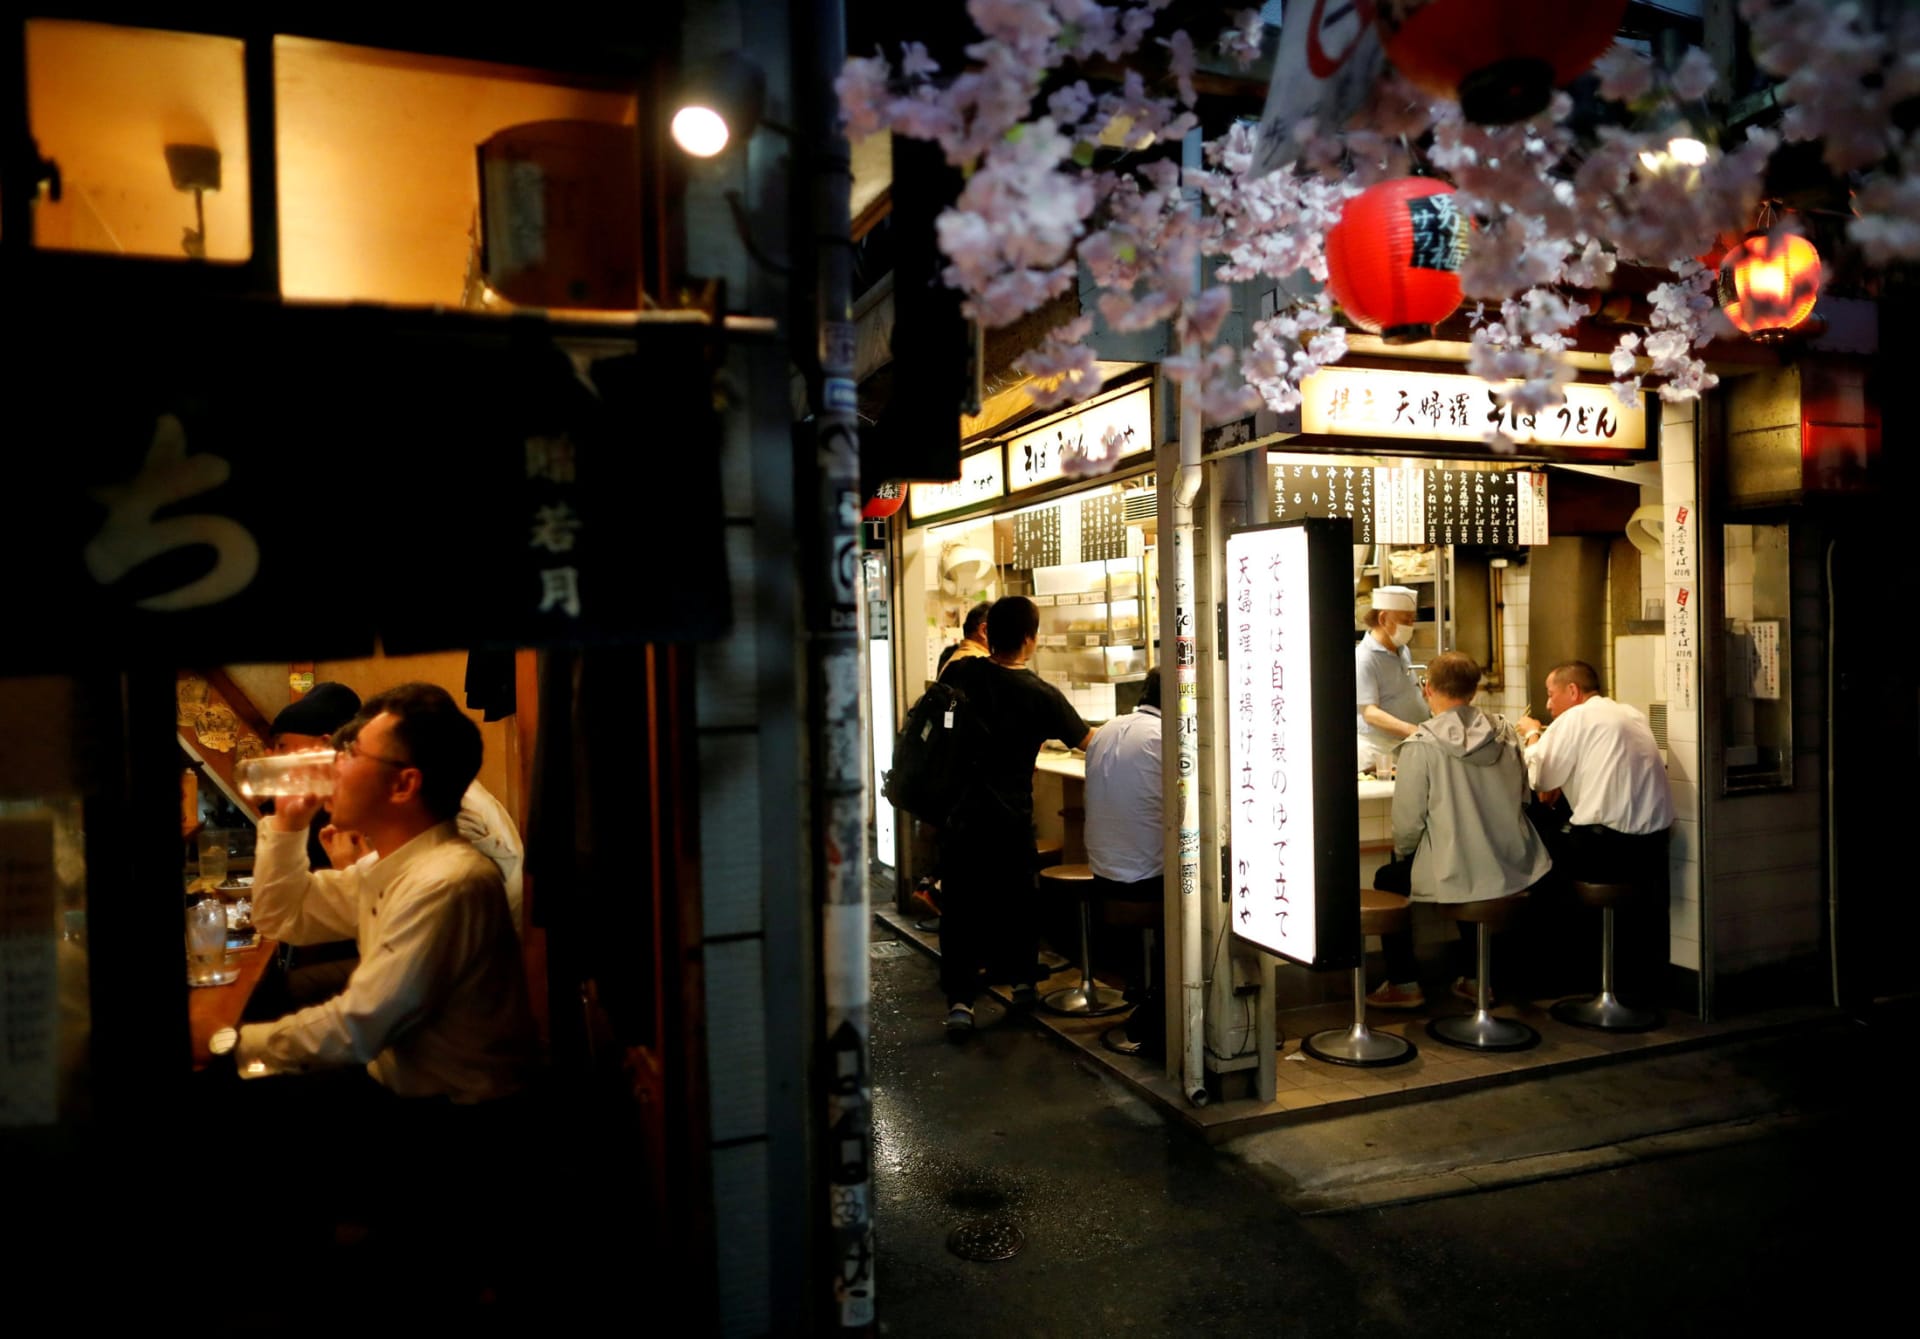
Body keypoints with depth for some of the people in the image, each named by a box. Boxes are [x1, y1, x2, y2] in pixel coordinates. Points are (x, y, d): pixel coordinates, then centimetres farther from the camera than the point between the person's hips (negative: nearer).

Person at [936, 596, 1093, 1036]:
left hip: (958, 812, 1)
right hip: (1010, 816, -1)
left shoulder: (959, 673, -4)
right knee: (1015, 897, 17)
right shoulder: (1041, 695, -11)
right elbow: (1088, 742, -1)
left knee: (960, 904, 6)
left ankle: (959, 999, 1)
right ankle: (1021, 979, 32)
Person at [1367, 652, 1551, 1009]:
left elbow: (1408, 822, -15)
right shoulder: (1505, 734, -2)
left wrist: (1401, 854, 6)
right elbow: (1522, 798, 10)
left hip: (1454, 880, -5)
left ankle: (1403, 984, 23)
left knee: (1387, 880, 21)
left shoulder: (1421, 744, -18)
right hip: (1512, 873, 5)